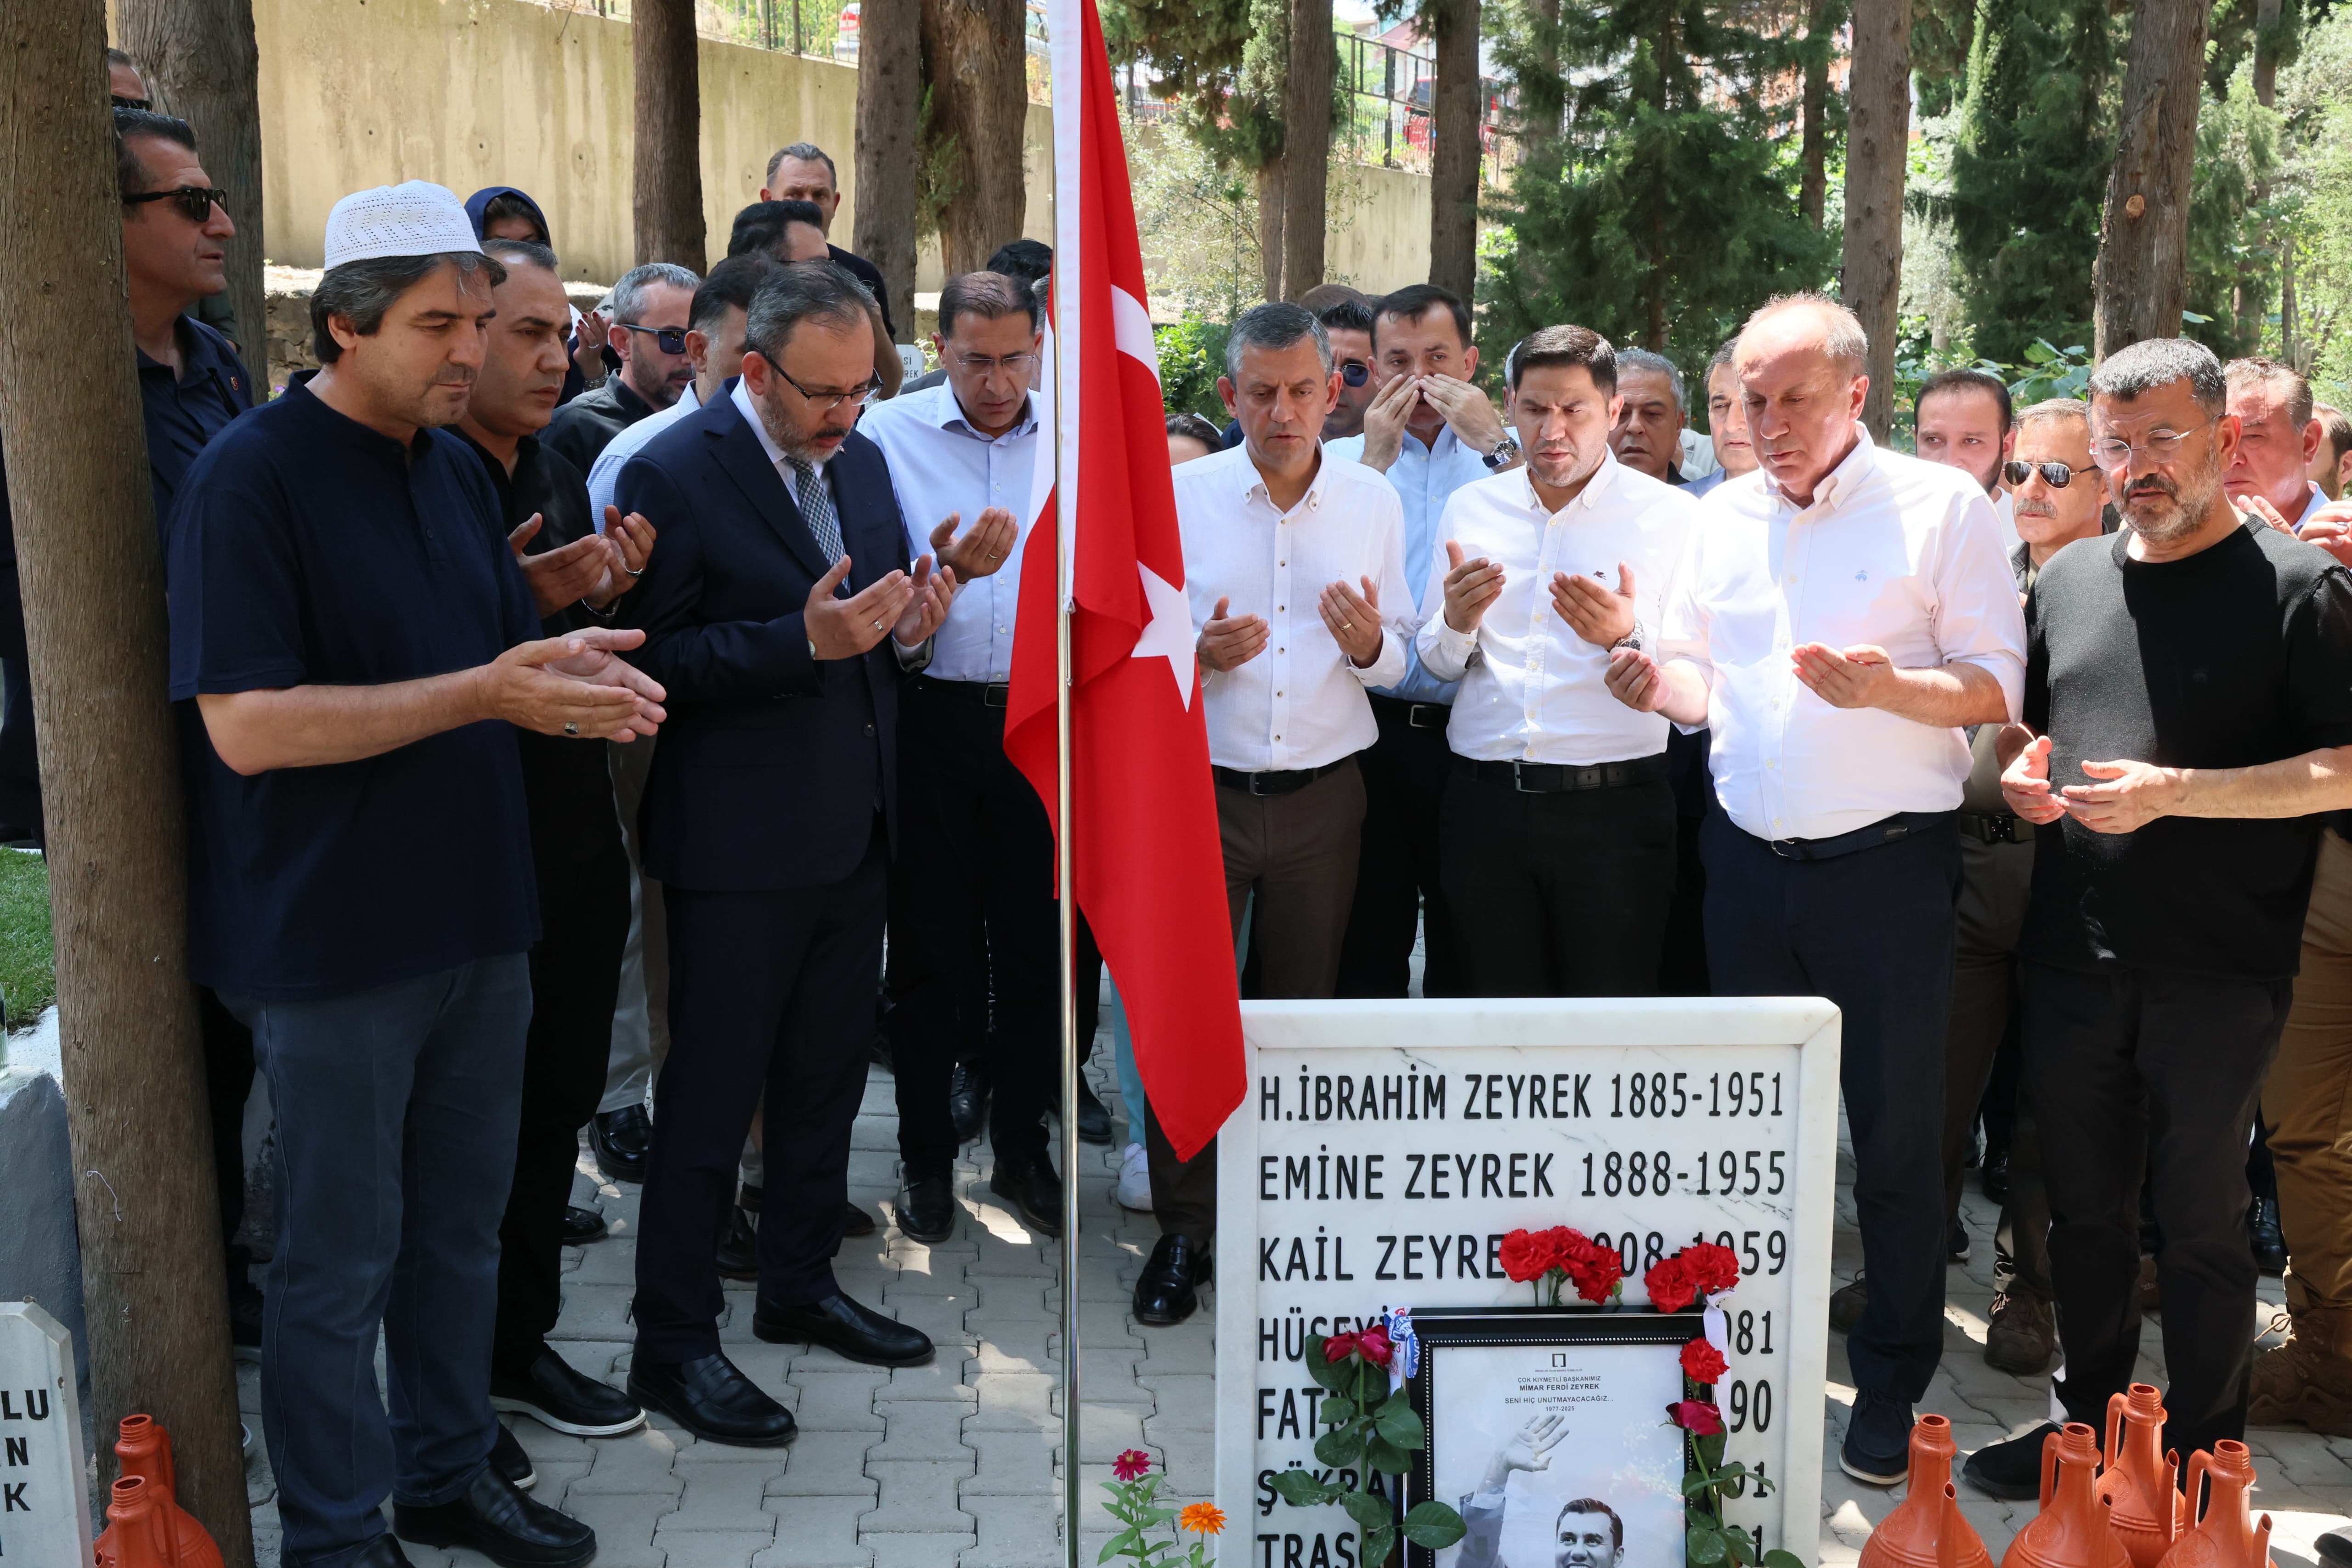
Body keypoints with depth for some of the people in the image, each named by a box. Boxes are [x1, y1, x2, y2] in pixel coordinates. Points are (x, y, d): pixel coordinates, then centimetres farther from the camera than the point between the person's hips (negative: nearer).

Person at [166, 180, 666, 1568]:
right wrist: (485, 693, -25)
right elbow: (244, 725, -22)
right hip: (334, 936, -7)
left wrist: (575, 673, -5)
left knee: (462, 1227, 18)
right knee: (342, 1257, 6)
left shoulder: (456, 467, 10)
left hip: (477, 919, 7)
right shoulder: (253, 476, -14)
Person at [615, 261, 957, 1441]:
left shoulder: (860, 460, 9)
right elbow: (657, 659, -17)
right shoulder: (673, 473, -13)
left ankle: (800, 1285, 36)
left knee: (826, 1076, 19)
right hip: (741, 844, -7)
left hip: (857, 828, 7)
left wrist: (906, 625, -5)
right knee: (711, 1098, 2)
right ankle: (673, 1345, 15)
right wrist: (805, 639, -27)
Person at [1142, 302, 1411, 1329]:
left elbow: (1399, 661, 7)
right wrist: (1196, 654, -19)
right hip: (1201, 790, -1)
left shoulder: (1375, 504, 4)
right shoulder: (1180, 497, -1)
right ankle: (1183, 1233, 13)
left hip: (1323, 792, 2)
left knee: (1309, 1008, 10)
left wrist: (1370, 645, -15)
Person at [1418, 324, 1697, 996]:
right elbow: (1437, 663, 15)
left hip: (1612, 810, -3)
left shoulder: (1672, 516, 0)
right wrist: (1457, 625, -7)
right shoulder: (1470, 508, 10)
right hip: (1484, 807, 3)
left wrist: (1627, 636, -23)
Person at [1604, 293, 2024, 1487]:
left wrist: (1888, 687, -26)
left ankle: (1891, 1385, 20)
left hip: (1886, 862, -4)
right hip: (1750, 862, 5)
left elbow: (1997, 684, -8)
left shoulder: (1942, 507, -5)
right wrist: (1659, 683, -6)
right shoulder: (1726, 516, 11)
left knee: (1895, 1130, 4)